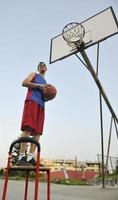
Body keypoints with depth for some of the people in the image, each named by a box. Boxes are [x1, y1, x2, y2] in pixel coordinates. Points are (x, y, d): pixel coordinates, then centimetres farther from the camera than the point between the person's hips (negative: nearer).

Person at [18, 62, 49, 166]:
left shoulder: (45, 82, 34)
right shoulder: (34, 74, 17)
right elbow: (24, 83, -1)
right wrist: (39, 86, -9)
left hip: (41, 105, 7)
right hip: (32, 101, -7)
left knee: (37, 132, -4)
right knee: (28, 128, -20)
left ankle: (31, 157, -6)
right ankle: (22, 156, -22)